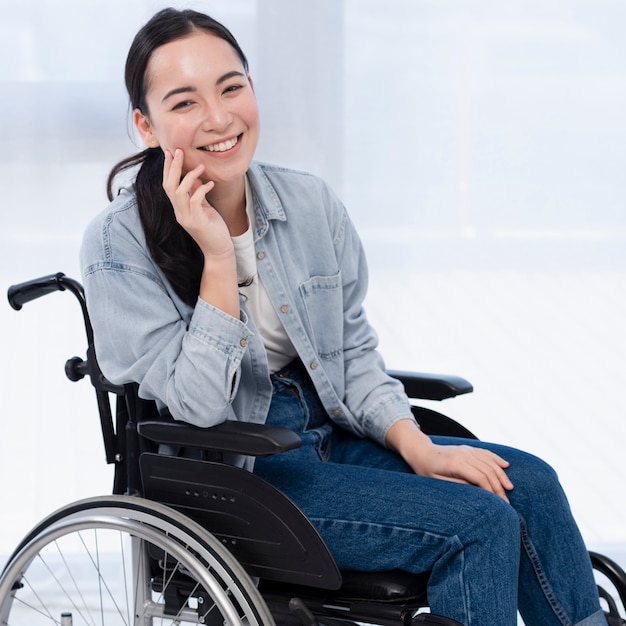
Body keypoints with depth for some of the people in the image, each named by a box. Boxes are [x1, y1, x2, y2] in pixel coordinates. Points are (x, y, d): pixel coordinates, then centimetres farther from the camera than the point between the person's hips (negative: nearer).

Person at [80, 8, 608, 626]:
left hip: (329, 432, 6)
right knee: (479, 523, -19)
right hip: (230, 475, -6)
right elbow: (199, 406, -20)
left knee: (529, 482, -9)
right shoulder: (118, 243, -15)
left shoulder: (311, 203, 0)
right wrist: (218, 257, -25)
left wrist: (416, 448, -6)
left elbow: (353, 352, 9)